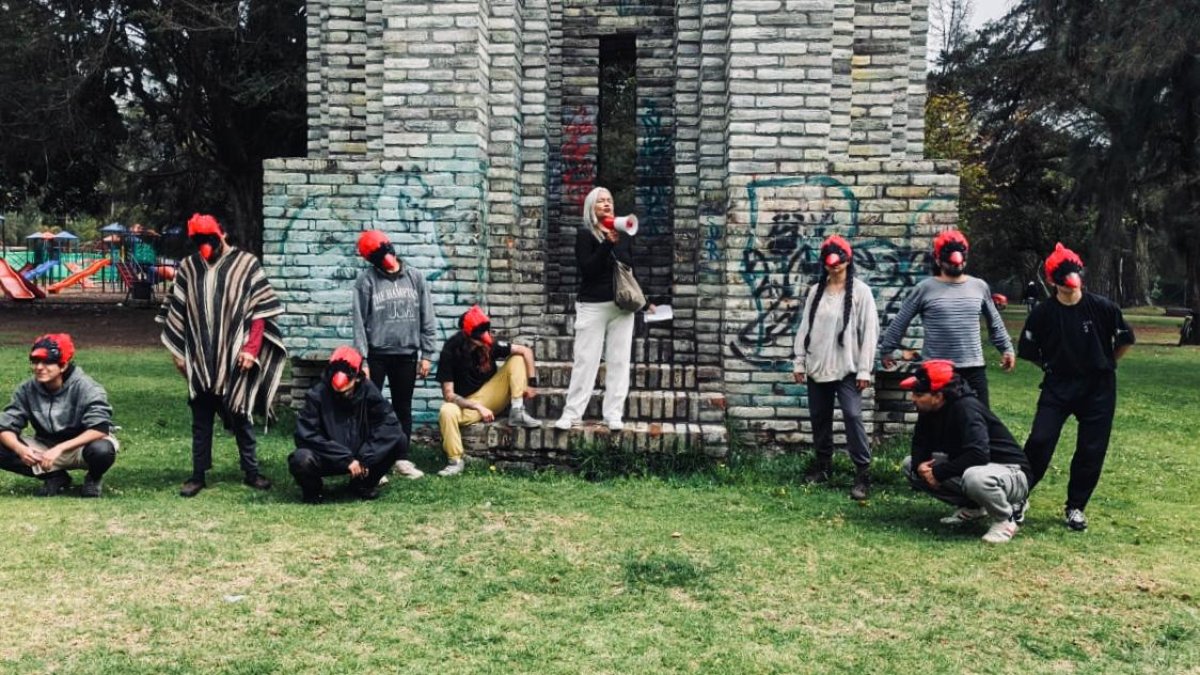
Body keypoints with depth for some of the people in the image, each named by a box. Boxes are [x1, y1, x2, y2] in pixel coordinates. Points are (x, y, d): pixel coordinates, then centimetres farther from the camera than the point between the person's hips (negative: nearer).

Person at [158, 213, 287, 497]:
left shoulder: (246, 264, -2)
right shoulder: (188, 267, 6)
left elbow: (260, 310, -5)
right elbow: (176, 312, 10)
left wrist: (251, 348, -11)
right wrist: (178, 351, 7)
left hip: (235, 358, -2)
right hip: (200, 359, 2)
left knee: (241, 416, 7)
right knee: (201, 419, 8)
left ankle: (251, 472, 16)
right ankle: (198, 475, 16)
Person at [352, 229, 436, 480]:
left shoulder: (414, 277, 3)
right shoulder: (367, 279, -4)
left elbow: (427, 318, 5)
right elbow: (359, 322, -6)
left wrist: (426, 354, 0)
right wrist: (361, 360, -11)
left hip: (407, 354, 3)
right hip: (376, 354, -3)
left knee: (403, 408, 11)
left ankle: (402, 459, 21)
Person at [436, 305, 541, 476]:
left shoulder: (489, 344, -11)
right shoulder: (450, 352, -17)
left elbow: (526, 351, -6)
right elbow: (448, 394, -18)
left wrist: (532, 383, -15)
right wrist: (478, 408, -26)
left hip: (492, 397, 3)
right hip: (466, 404, -3)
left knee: (517, 359, -11)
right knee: (446, 412, -37)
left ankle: (517, 413, -14)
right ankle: (455, 461, -21)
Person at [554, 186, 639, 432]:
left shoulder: (623, 235, 11)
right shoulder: (585, 234, -1)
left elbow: (630, 267, 7)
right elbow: (587, 269, -13)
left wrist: (616, 244, -6)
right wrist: (607, 243, -19)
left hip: (622, 304, 4)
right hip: (592, 305, -4)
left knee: (619, 360, 2)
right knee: (585, 360, -4)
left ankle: (613, 414, 6)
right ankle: (571, 413, 1)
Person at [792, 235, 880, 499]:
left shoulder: (860, 291, -3)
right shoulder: (815, 291, 10)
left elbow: (869, 331, -5)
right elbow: (805, 327, 12)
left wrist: (864, 369, -10)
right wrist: (799, 362, 6)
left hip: (846, 368, -5)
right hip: (817, 367, 5)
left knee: (852, 416, -14)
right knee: (819, 417, 11)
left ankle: (863, 473, -10)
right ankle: (822, 464, 27)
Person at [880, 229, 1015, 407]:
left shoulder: (980, 287, 7)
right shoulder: (926, 288, -4)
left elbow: (994, 321, 21)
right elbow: (900, 321, 3)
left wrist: (1006, 348, 21)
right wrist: (886, 350, 5)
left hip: (973, 368, 3)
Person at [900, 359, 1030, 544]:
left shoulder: (966, 408, -27)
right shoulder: (929, 410, -3)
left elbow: (978, 454, -36)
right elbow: (920, 443, 8)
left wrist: (938, 472, -27)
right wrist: (919, 465, -15)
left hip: (1010, 472, -9)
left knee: (974, 477, -43)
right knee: (910, 464, 3)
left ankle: (1006, 518, -10)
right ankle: (971, 507, 9)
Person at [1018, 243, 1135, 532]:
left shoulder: (1103, 307, -10)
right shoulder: (1042, 313, -10)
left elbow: (1125, 340, 5)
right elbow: (1027, 350, 4)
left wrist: (1104, 365, 10)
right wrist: (1053, 367, 8)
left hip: (1098, 389, 1)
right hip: (1057, 387, 0)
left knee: (1091, 451, 3)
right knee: (1040, 441, -9)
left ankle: (1075, 507, 19)